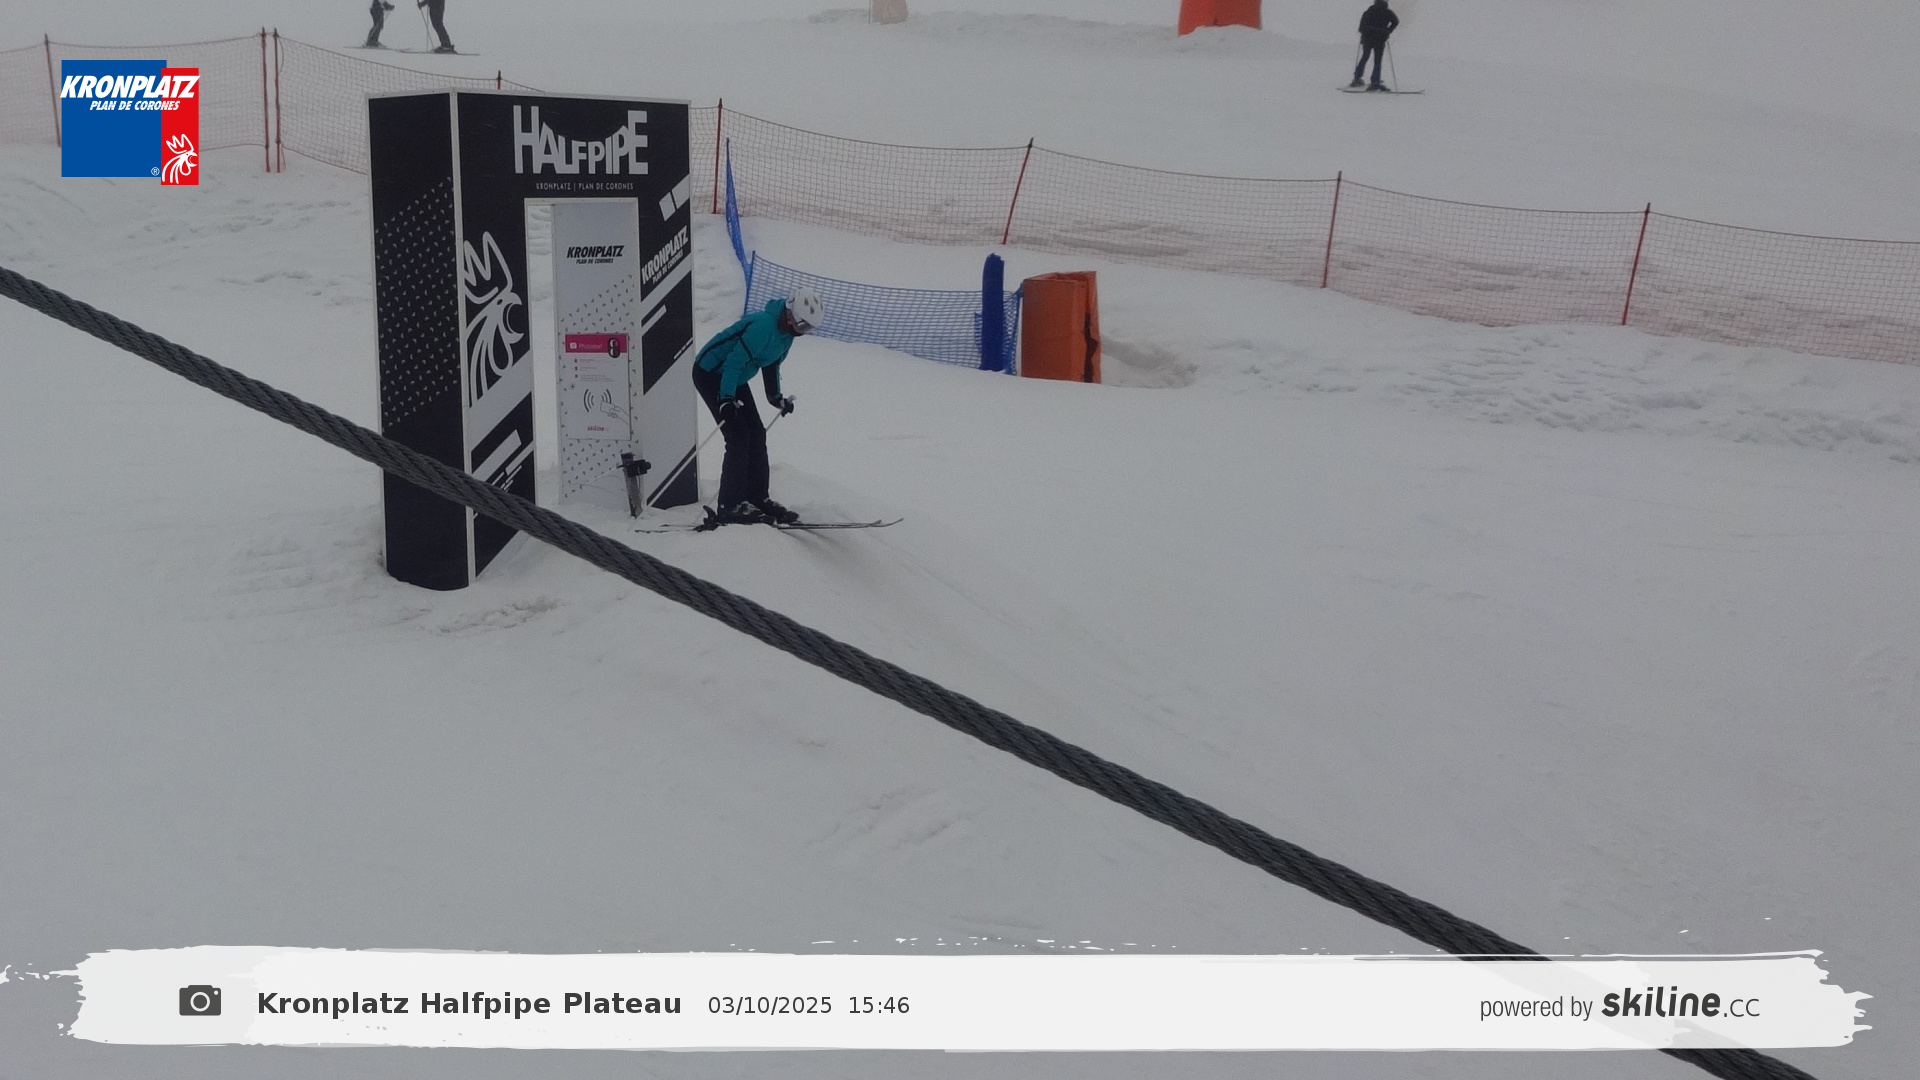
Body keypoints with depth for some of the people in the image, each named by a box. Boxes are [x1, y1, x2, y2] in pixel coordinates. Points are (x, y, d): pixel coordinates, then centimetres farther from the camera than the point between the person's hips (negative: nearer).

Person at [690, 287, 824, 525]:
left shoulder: (786, 330, 0)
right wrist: (726, 400, -36)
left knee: (756, 435, 6)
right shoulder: (763, 326, -30)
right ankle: (729, 506, -11)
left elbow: (771, 364, 16)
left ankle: (757, 498, 14)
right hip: (709, 374, -10)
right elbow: (734, 362, -32)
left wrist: (775, 396, 11)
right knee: (738, 436, -14)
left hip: (733, 378, 10)